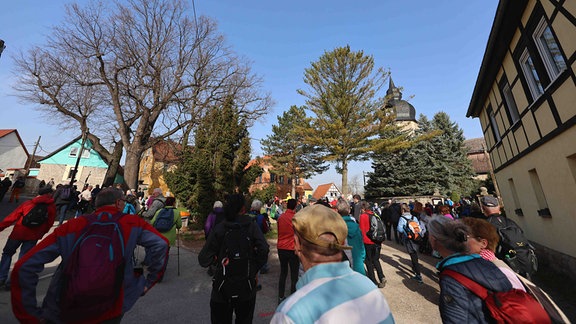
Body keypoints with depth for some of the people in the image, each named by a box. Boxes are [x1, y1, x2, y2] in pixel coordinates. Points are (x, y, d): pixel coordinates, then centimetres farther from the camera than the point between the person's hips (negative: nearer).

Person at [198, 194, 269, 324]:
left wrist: (216, 259, 8)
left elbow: (204, 260, -11)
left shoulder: (219, 228, -11)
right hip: (246, 287, 0)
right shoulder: (252, 226, -12)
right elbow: (264, 250, -23)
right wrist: (254, 269, -7)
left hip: (222, 286, 1)